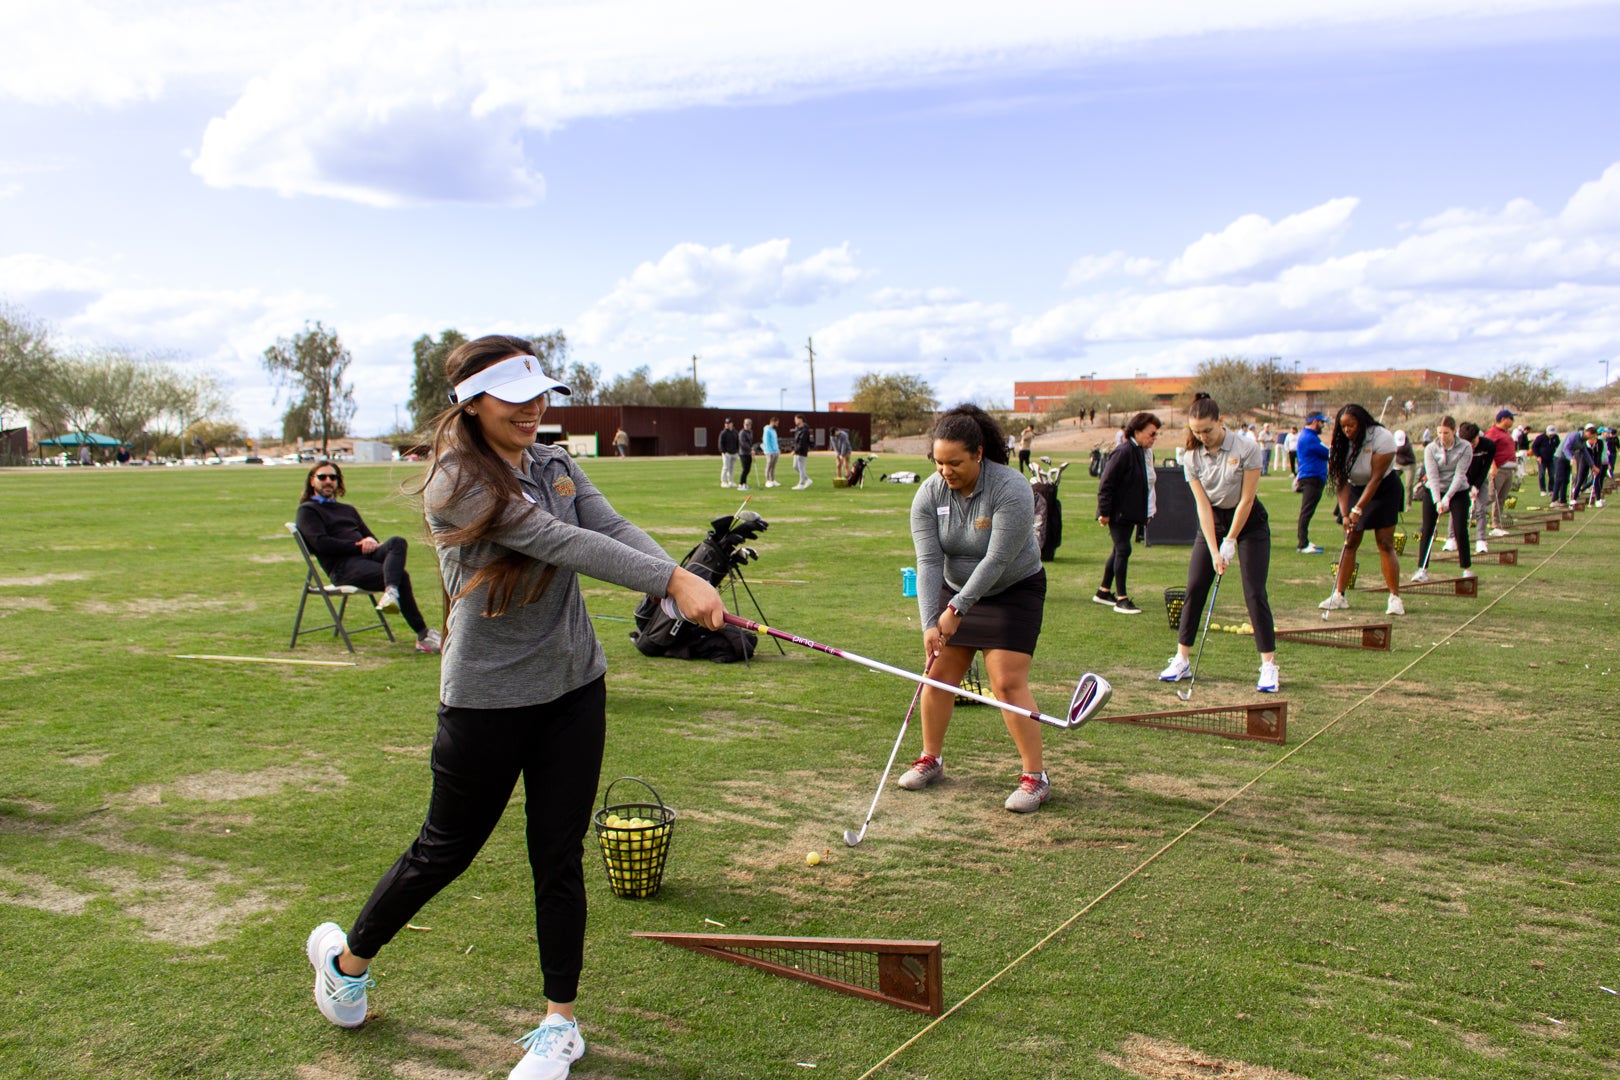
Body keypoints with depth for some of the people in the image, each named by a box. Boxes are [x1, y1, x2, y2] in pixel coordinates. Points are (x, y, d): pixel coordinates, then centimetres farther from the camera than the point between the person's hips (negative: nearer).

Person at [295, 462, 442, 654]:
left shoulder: (348, 509, 35)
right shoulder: (307, 510, 14)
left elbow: (370, 537, 27)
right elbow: (320, 543, -4)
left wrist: (371, 543, -1)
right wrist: (359, 547, -10)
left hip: (365, 557, 6)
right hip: (342, 567, -6)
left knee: (397, 542, -31)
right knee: (401, 576, -30)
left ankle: (391, 592, -54)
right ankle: (423, 635, -34)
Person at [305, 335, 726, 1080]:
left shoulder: (555, 466, 4)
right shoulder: (456, 482, -17)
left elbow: (617, 531, -10)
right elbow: (561, 542, -28)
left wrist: (684, 581, -30)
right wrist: (672, 582, -35)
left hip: (573, 689, 5)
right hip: (485, 701, -5)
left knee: (560, 857, 9)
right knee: (446, 850, 12)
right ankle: (347, 956, 40)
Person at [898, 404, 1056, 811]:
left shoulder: (1011, 489, -26)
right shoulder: (929, 495, -13)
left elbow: (996, 560, -28)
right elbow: (929, 561, -17)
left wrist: (957, 609, -30)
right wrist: (930, 622, -26)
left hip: (1013, 591, -5)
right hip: (954, 590, 5)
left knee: (1008, 682, -11)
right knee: (938, 674, 4)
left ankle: (1036, 777, -1)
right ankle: (931, 759, 22)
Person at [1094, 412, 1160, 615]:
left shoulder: (1147, 454, 10)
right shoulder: (1124, 453, -19)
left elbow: (1148, 483, 19)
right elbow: (1106, 483, -19)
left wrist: (1149, 511, 15)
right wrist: (1104, 512, -19)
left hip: (1132, 513, 9)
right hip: (1118, 512, -9)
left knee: (1119, 550, 15)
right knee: (1123, 550, -9)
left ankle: (1104, 591, 27)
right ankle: (1121, 599, -4)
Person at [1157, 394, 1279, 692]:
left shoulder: (1247, 449, -19)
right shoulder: (1191, 457, -10)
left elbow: (1246, 499, -16)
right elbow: (1203, 504, -12)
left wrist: (1230, 541, -14)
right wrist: (1214, 551, -17)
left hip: (1248, 521, -3)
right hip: (1211, 521, 3)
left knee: (1255, 593, -9)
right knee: (1194, 589, -1)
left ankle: (1269, 666, -2)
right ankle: (1182, 660, 8)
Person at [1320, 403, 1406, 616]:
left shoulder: (1381, 438, -24)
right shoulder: (1342, 444, -11)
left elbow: (1376, 478, -26)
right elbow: (1341, 482, -12)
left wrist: (1358, 509, -29)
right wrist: (1345, 513, -22)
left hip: (1384, 490, -4)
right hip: (1355, 490, 4)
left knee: (1385, 544, -10)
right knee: (1349, 543, 2)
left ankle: (1395, 598, -7)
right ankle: (1339, 595, 4)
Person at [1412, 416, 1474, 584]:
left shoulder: (1465, 448, -11)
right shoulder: (1430, 449, -8)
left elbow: (1459, 474, -16)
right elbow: (1433, 476, -15)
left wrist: (1447, 498, -25)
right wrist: (1438, 501, -25)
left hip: (1457, 492, -1)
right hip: (1433, 492, 1)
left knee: (1460, 531, -7)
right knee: (1427, 531, -5)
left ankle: (1467, 569, 6)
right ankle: (1422, 569, -1)